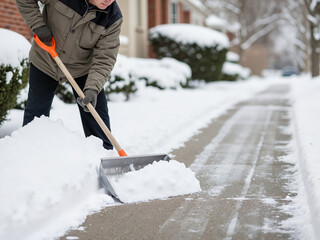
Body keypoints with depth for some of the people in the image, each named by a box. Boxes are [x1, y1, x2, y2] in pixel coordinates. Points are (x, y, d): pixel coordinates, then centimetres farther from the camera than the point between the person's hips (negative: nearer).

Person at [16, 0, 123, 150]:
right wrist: (38, 24, -25)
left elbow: (104, 58, -25)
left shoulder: (113, 17, -24)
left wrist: (92, 88, -37)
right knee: (36, 112, 10)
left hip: (83, 69, 0)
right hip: (45, 62, 0)